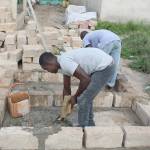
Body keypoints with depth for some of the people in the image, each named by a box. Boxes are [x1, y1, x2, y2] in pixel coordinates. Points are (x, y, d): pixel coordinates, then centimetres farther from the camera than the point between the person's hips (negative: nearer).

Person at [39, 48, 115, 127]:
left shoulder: (64, 62, -19)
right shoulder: (63, 62, 12)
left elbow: (85, 79, -23)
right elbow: (66, 88, 21)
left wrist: (75, 97, -6)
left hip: (104, 67, -10)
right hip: (103, 65, 10)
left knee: (83, 99, -5)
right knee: (86, 97, 18)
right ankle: (89, 125, 30)